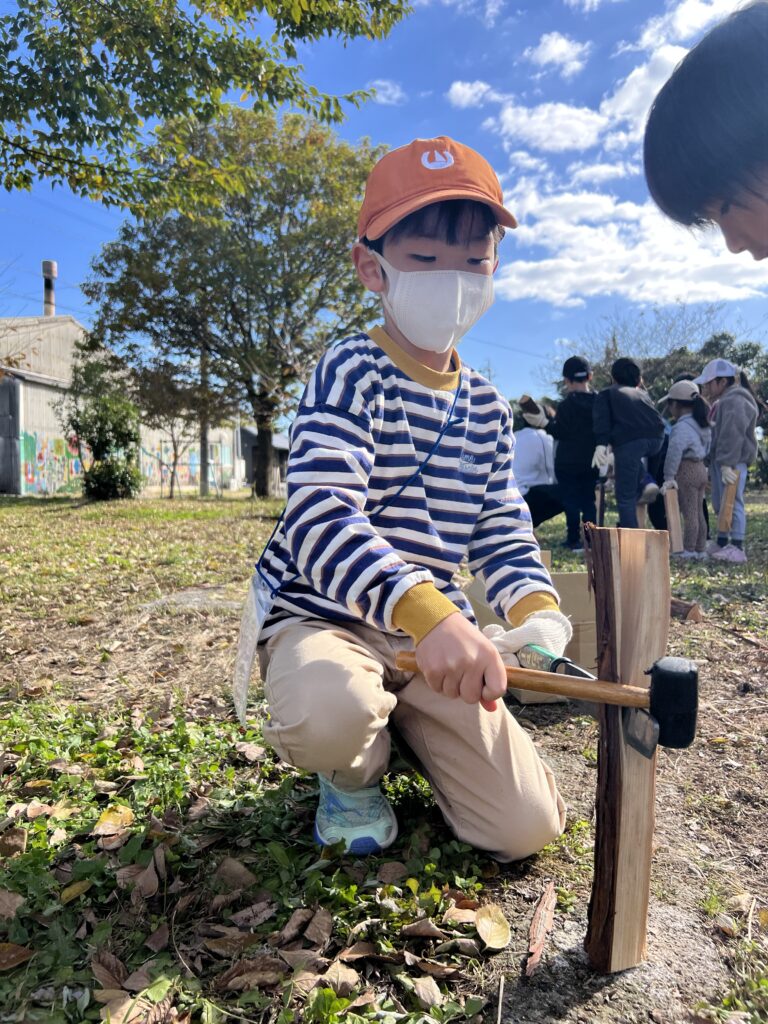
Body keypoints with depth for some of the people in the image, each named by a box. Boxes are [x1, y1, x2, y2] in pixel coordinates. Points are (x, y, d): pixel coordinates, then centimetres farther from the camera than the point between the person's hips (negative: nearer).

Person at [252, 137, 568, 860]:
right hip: (322, 615, -4)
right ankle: (354, 774, 1)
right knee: (331, 716, -40)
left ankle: (407, 728, 26)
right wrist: (427, 610, -45)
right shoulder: (352, 374, -14)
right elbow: (318, 516, -29)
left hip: (433, 632, 5)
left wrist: (536, 609, -15)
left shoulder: (485, 407, 6)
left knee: (527, 827, -2)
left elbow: (501, 531, 7)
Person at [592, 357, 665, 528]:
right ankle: (645, 482, 15)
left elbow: (602, 419, 2)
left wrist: (601, 444, -10)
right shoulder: (642, 393, 33)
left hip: (628, 440, -4)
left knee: (625, 496, 5)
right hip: (656, 437, 4)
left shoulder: (606, 394, 20)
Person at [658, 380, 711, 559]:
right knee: (699, 513, 14)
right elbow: (707, 448, 22)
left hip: (686, 470, -9)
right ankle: (700, 549, 20)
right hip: (701, 469, 9)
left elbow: (675, 450, -30)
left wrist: (669, 476, -29)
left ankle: (689, 551, 0)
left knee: (688, 513, -5)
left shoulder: (682, 427, -18)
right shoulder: (702, 424, 12)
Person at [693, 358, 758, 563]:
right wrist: (714, 463, 19)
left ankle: (737, 547, -10)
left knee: (732, 502, -11)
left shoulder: (735, 401, -13)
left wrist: (727, 463, -28)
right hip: (720, 460, 11)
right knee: (720, 503, 15)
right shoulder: (722, 402, 22)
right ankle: (722, 542, 24)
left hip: (733, 461, -11)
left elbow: (732, 436, -23)